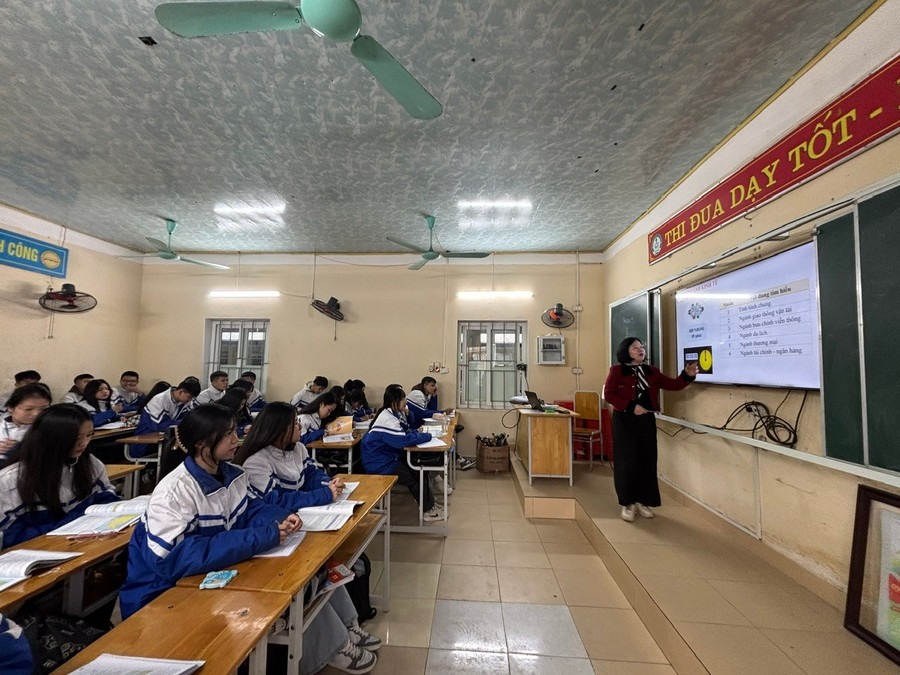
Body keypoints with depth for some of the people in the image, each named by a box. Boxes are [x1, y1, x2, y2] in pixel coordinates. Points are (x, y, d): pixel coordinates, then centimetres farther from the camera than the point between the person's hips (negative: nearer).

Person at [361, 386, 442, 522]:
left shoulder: (393, 414, 5)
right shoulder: (387, 419, -26)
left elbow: (404, 432, 10)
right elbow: (403, 440, -34)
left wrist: (417, 433, -12)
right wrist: (427, 436, -21)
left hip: (388, 456, 9)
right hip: (379, 464, -9)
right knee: (412, 478, -6)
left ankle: (428, 503, 11)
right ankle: (427, 510, 10)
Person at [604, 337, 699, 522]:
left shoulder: (652, 371, 11)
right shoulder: (617, 371, -4)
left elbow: (673, 385, 6)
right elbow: (608, 394, -11)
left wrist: (687, 375, -13)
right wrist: (631, 406, -19)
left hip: (647, 421, 5)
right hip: (624, 421, -5)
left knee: (647, 461, 8)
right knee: (627, 461, -1)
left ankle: (642, 501, 23)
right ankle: (627, 503, 12)